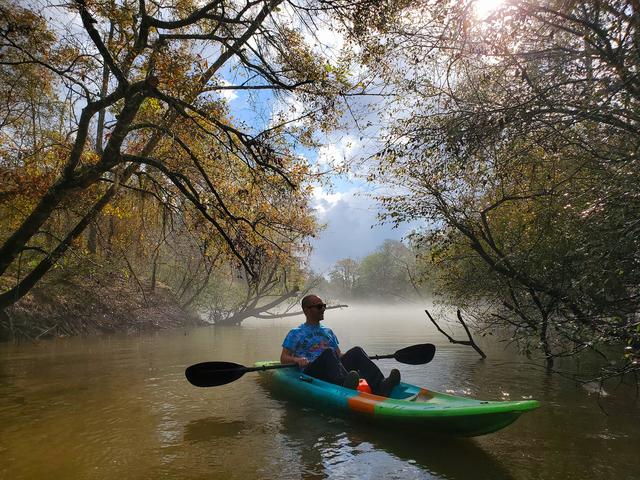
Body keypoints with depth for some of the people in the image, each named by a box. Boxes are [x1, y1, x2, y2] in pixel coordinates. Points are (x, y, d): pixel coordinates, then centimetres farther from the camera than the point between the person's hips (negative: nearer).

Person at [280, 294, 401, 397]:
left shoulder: (328, 331, 27)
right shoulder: (296, 333, 11)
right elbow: (283, 358, 2)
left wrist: (349, 357, 4)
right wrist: (297, 359, -19)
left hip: (333, 369, 5)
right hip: (310, 371, -4)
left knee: (356, 350, -19)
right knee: (328, 352, -33)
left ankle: (379, 385, -42)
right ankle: (345, 385, -60)